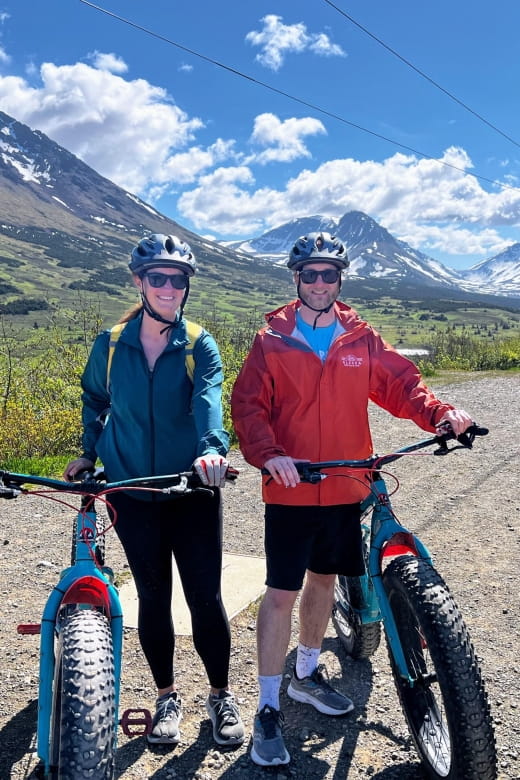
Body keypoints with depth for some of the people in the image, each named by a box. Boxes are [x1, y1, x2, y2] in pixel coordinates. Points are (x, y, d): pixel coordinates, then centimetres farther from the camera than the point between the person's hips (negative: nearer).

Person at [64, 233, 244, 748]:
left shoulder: (200, 346, -7)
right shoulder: (110, 344, -1)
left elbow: (208, 399, -26)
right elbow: (94, 401, 16)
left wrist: (212, 448, -43)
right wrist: (89, 452, 10)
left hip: (193, 491, -1)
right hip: (133, 495, 2)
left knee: (205, 596, 3)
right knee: (153, 599, 12)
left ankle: (220, 696, 28)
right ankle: (167, 698, 33)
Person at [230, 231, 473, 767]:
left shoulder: (361, 339, 4)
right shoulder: (272, 341, -4)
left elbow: (399, 383, 5)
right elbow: (247, 405, -7)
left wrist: (439, 413, -13)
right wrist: (269, 454, -23)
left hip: (345, 489, 4)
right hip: (291, 491, -4)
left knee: (323, 581, 18)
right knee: (281, 593, -1)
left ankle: (307, 674, 40)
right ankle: (268, 709, 13)